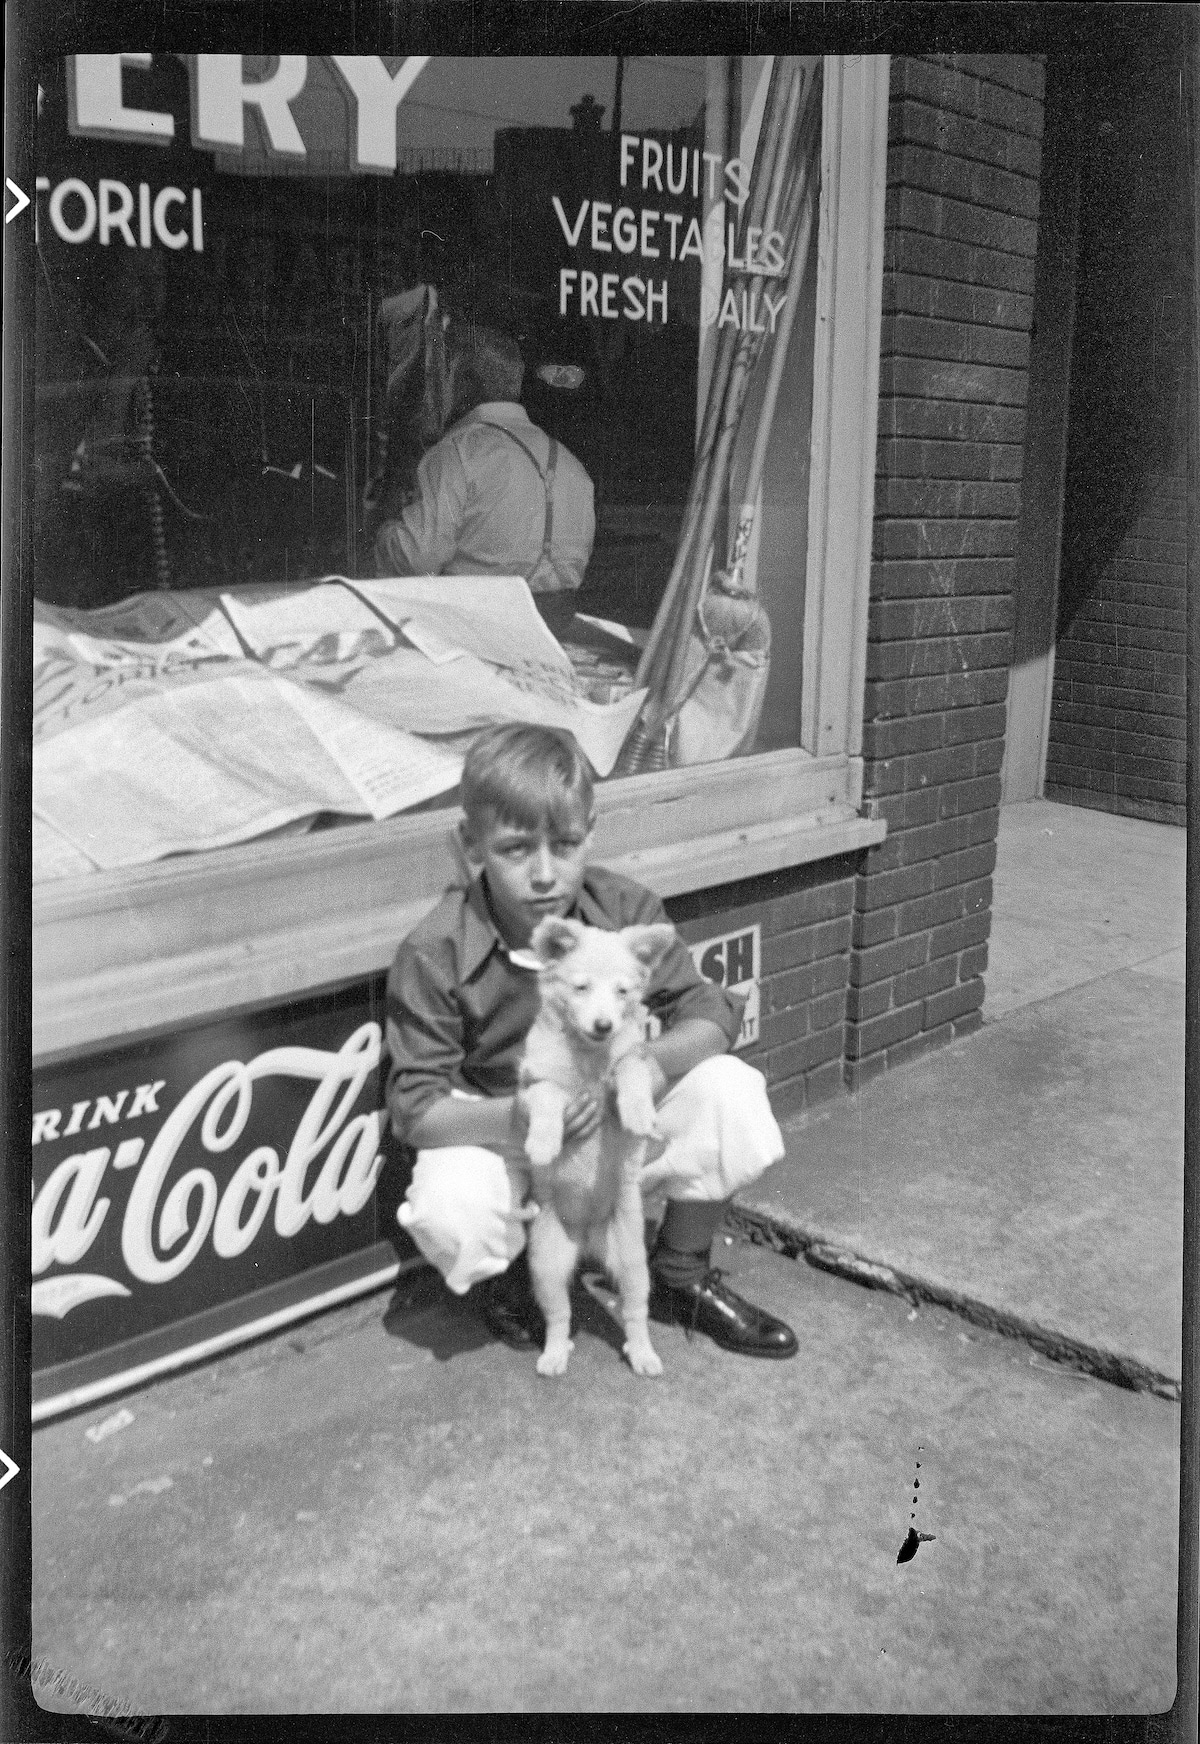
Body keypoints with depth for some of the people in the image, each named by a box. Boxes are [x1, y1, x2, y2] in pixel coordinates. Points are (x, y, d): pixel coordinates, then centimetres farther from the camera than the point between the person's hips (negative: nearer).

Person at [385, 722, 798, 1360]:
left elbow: (709, 1012, -9)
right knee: (450, 1217, -36)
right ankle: (507, 1275, 7)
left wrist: (654, 1064, -32)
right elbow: (415, 1108, -21)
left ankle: (681, 1279, 5)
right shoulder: (434, 954, -23)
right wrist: (519, 1116, -40)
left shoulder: (624, 909, -13)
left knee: (731, 1092, -21)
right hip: (496, 1132, -3)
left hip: (615, 1118, 3)